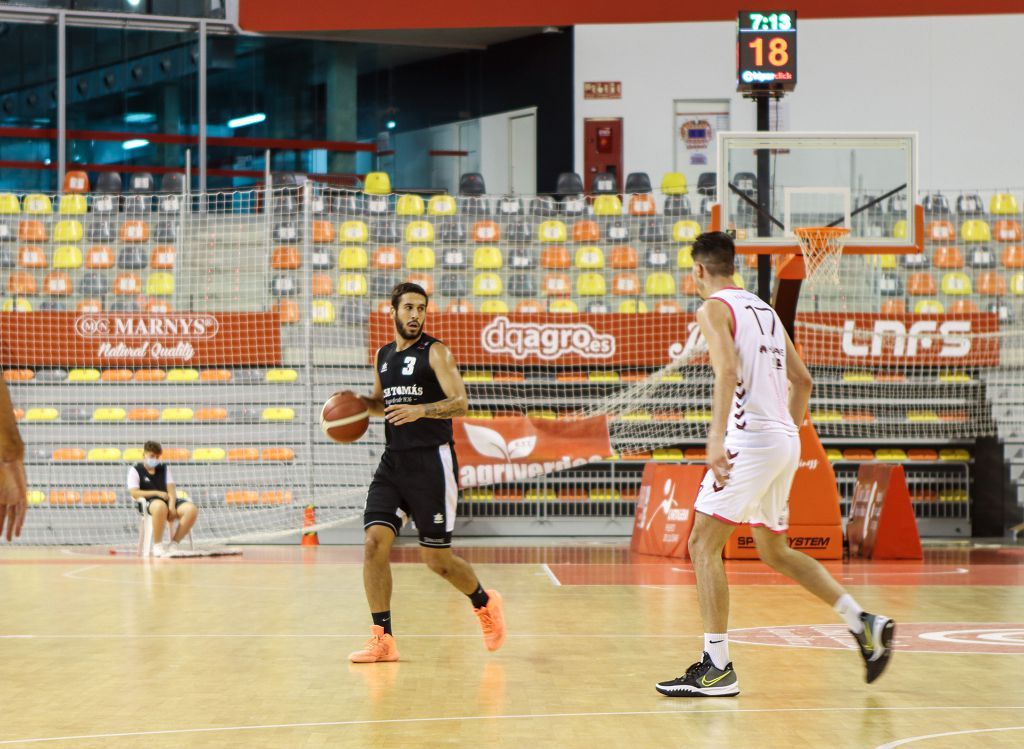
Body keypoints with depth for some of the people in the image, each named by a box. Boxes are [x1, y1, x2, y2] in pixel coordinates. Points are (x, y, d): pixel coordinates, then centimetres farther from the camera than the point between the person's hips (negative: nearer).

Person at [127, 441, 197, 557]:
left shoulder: (164, 468, 22)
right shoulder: (135, 470, 10)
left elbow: (171, 490, 10)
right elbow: (134, 493, -4)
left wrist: (172, 506, -10)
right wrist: (156, 493, -8)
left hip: (167, 500, 5)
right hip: (149, 502, -5)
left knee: (191, 509, -26)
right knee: (160, 506, -44)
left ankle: (173, 543, -15)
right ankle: (157, 545, -29)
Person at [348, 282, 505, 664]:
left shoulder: (435, 352, -5)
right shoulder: (383, 355, 14)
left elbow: (460, 402, -16)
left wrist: (419, 410, -32)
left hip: (431, 461, -5)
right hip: (393, 461, 5)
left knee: (436, 557, 0)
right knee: (375, 542, -11)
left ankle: (485, 603, 29)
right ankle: (382, 639, -6)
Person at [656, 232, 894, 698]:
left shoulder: (714, 308, -4)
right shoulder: (764, 309, 22)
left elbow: (728, 369, -21)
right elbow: (801, 380, 24)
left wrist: (716, 437, -28)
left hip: (750, 438, -9)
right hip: (785, 441, 9)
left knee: (703, 545, -4)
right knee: (774, 551, 21)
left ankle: (717, 668, -8)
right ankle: (864, 624, 14)